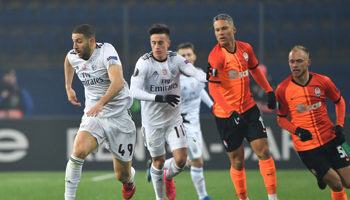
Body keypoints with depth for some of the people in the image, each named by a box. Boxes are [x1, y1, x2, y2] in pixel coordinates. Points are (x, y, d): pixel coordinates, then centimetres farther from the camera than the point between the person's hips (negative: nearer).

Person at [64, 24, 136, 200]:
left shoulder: (107, 52, -19)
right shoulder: (74, 56, 0)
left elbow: (118, 83, -34)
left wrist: (101, 103, -48)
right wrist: (68, 87, 24)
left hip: (119, 117, -4)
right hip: (93, 117, 4)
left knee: (122, 176, 6)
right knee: (78, 151, -28)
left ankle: (129, 180, 45)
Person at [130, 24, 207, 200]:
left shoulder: (176, 59, -6)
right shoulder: (144, 63, -16)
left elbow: (195, 73, -20)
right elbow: (134, 91, -24)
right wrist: (159, 98, -35)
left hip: (174, 119, 2)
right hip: (152, 122, -2)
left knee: (181, 159, -7)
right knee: (158, 161, 7)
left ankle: (168, 177, 28)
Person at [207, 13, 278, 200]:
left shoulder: (245, 49, 2)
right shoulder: (216, 56, -15)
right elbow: (213, 88, -21)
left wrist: (269, 91, 19)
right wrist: (231, 112, -31)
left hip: (249, 108, 4)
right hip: (226, 115, -4)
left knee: (264, 151, -6)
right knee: (237, 162, 1)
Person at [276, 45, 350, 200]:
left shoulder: (323, 81, -3)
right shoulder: (283, 89, -6)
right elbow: (281, 118, 5)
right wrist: (296, 130, -14)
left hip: (330, 139, 2)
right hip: (306, 147, -2)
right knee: (336, 184, -10)